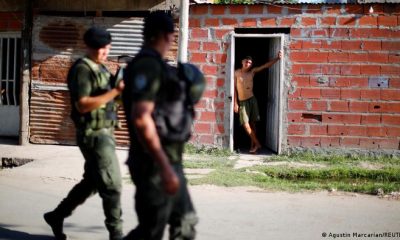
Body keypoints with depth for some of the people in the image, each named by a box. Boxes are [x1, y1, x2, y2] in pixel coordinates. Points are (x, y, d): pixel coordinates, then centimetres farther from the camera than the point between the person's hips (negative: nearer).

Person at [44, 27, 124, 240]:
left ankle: (56, 216, 28)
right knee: (111, 185, -6)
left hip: (104, 133, 9)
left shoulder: (101, 69, 15)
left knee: (91, 182, 17)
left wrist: (119, 86, 1)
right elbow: (82, 105, -22)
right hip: (94, 135, -9)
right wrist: (116, 91, -26)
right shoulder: (82, 69, -13)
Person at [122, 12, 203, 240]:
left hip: (168, 161, 10)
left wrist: (184, 97, 12)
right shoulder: (148, 65, -17)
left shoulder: (155, 65, 14)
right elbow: (140, 118, -27)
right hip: (155, 165, -10)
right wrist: (164, 167, -29)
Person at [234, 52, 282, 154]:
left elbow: (266, 65, 0)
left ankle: (253, 144, 12)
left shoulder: (252, 71, 3)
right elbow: (234, 88, -1)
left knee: (252, 123, 4)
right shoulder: (237, 73, -2)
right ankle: (257, 144, -2)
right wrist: (235, 103, -4)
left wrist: (277, 58, -11)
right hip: (242, 102, -2)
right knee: (246, 124, -9)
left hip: (252, 99, 2)